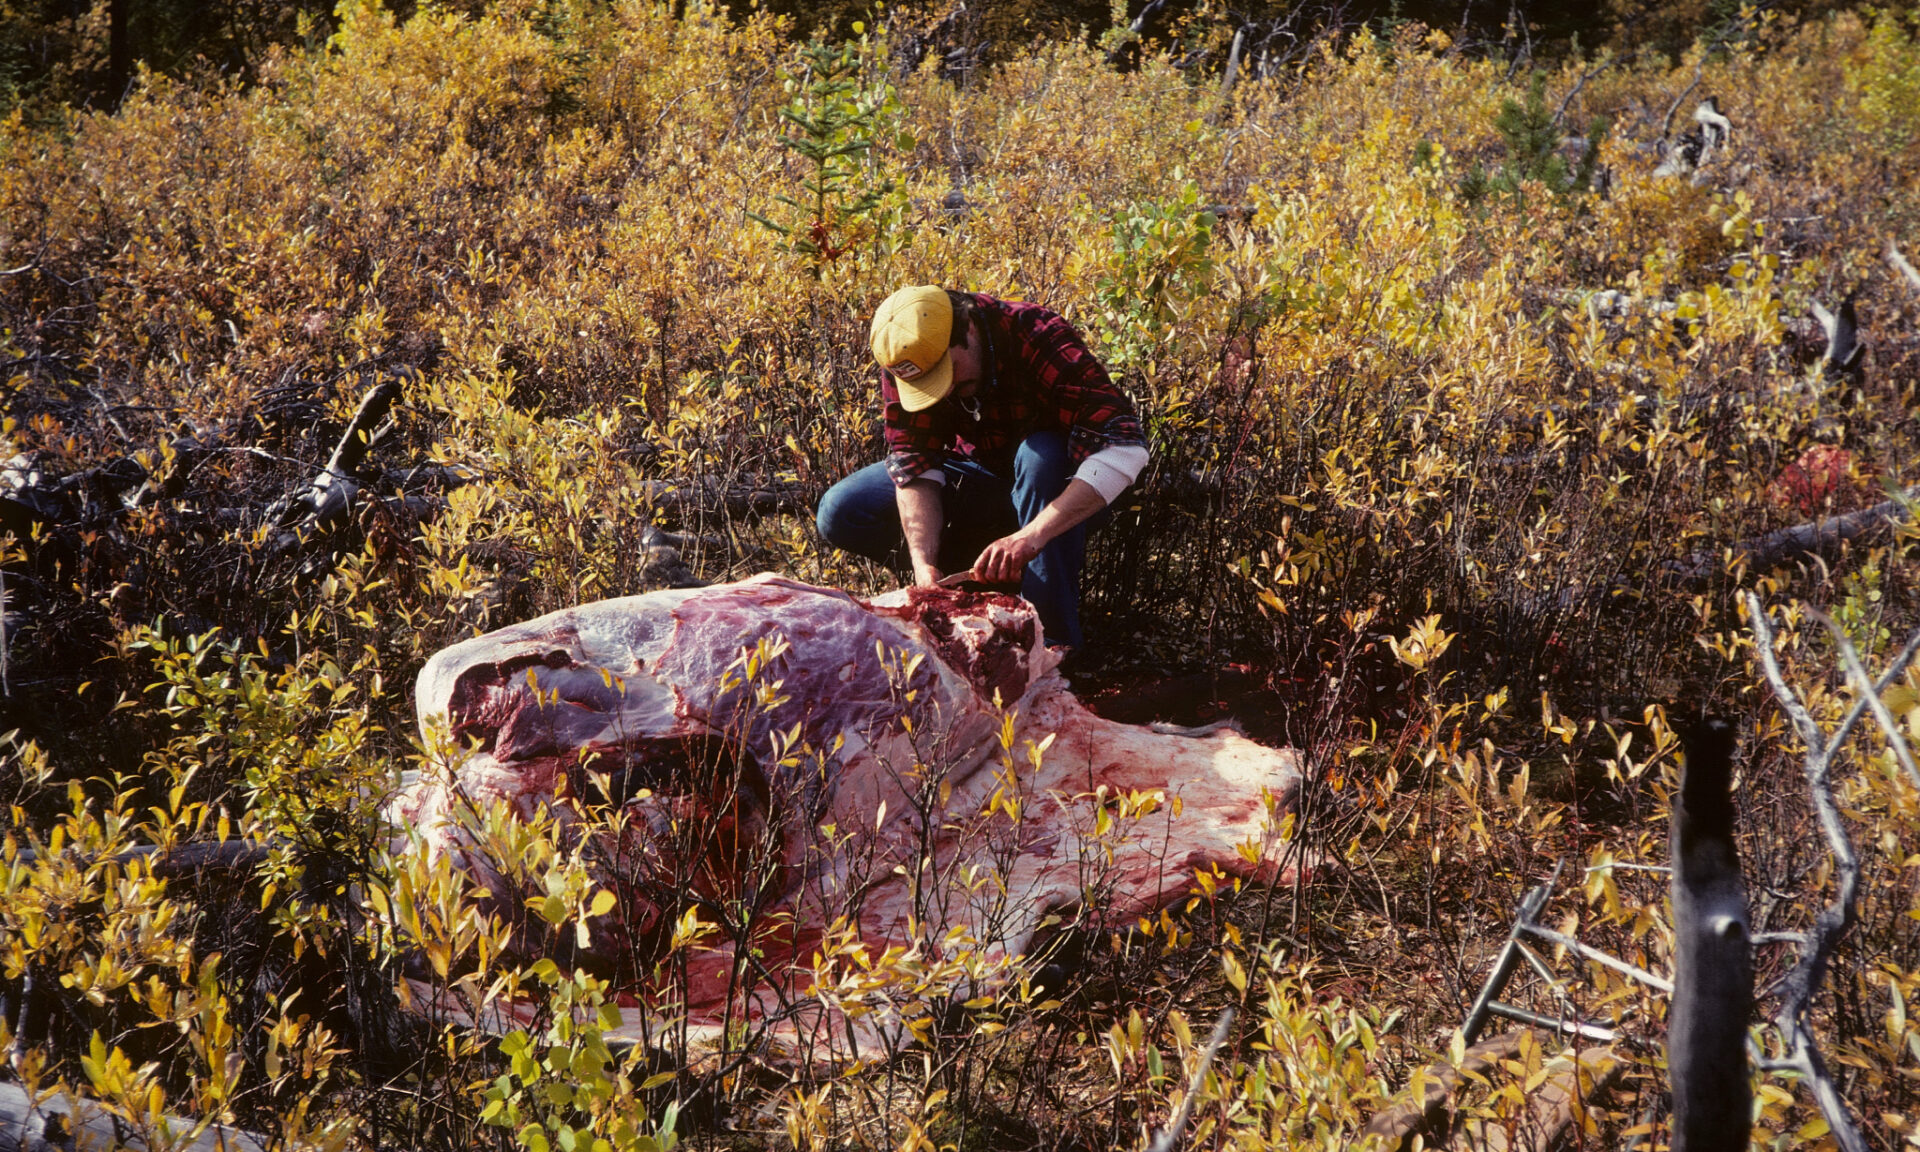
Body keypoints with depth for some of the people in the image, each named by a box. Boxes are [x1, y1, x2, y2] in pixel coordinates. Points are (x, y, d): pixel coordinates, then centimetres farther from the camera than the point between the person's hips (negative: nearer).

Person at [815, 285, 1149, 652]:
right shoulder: (905, 356, -19)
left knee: (1043, 456, -39)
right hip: (976, 469, 4)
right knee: (841, 513, -12)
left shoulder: (1040, 340, -33)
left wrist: (1031, 536, -50)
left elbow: (1126, 445, -42)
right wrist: (924, 564, -35)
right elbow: (912, 459, -19)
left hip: (1049, 481, -4)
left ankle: (1052, 635, -27)